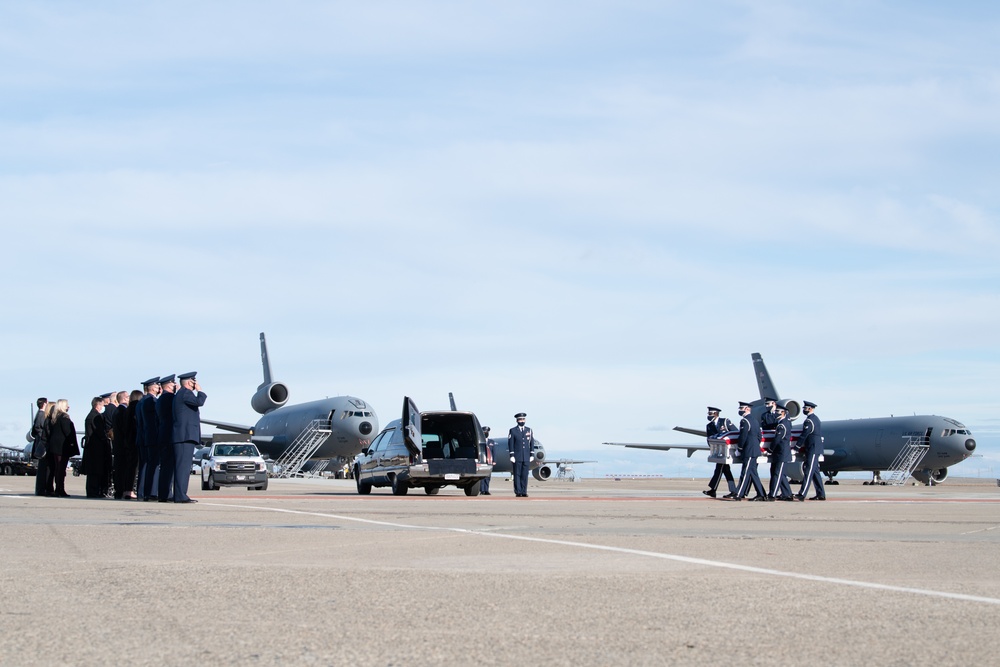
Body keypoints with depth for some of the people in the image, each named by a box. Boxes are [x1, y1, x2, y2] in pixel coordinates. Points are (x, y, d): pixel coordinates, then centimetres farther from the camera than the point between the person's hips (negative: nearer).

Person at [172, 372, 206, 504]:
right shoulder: (185, 393, -9)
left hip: (182, 437, 11)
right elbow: (199, 402, -22)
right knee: (184, 466, -13)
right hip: (186, 436, -11)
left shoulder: (179, 394, 23)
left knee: (182, 467, 10)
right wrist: (199, 390, -7)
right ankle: (181, 496, -17)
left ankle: (179, 495, 11)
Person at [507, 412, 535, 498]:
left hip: (526, 457, 3)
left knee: (525, 475, 1)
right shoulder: (513, 431, 3)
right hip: (517, 457, -3)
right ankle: (518, 492, 0)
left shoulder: (529, 430, 12)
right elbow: (510, 444, -1)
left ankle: (524, 492, 4)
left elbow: (531, 443, 11)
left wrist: (532, 455, 4)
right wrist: (512, 455, -9)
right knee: (517, 475, -2)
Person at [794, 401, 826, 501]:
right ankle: (821, 494, 15)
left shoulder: (809, 420, -15)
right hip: (816, 449, 10)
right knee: (815, 471, 13)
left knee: (808, 471, -12)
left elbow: (804, 435, -16)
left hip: (812, 449, -10)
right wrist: (804, 448, 20)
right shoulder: (815, 419, 17)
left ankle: (802, 495, -16)